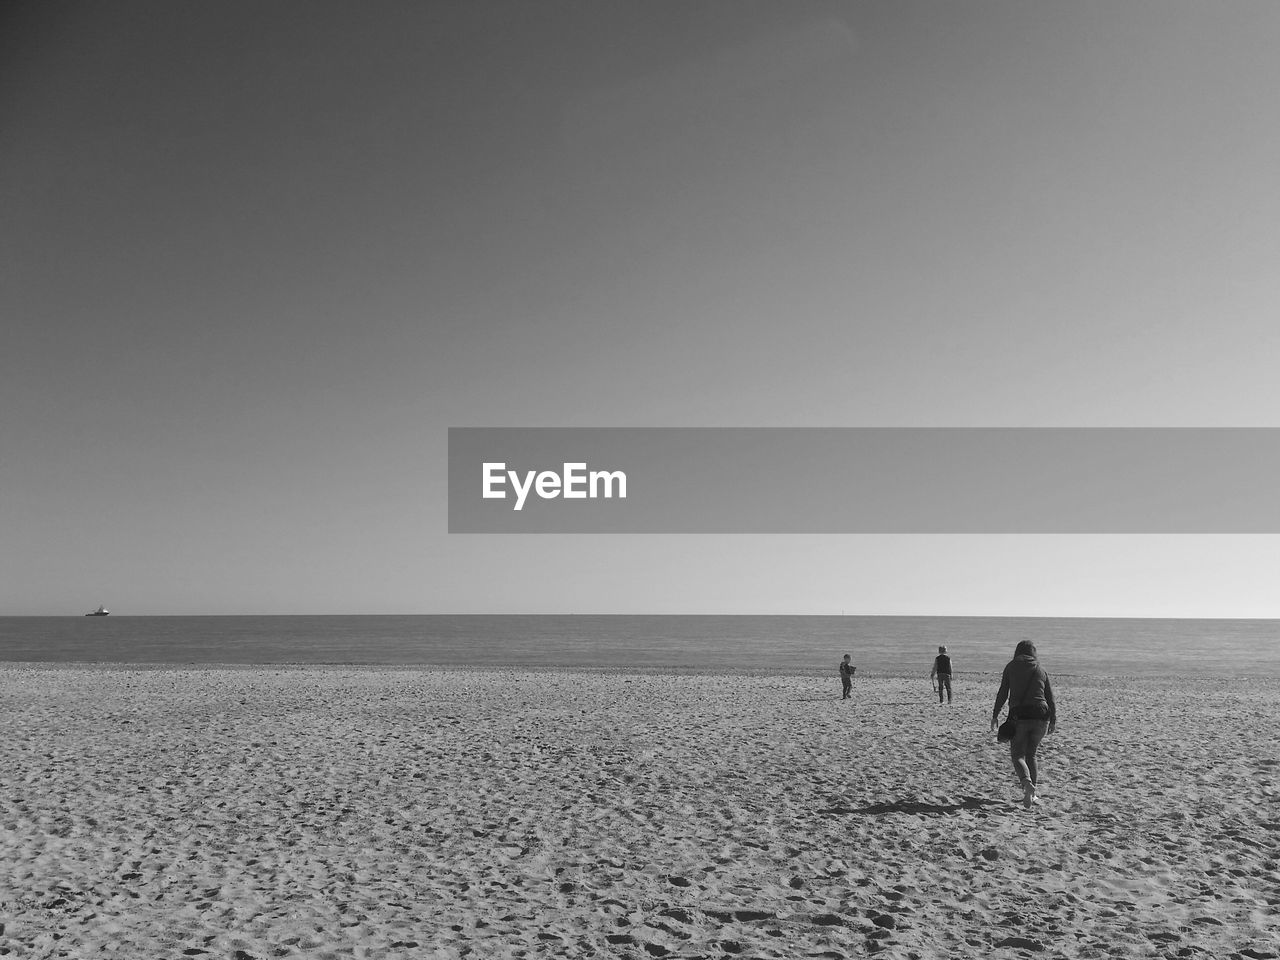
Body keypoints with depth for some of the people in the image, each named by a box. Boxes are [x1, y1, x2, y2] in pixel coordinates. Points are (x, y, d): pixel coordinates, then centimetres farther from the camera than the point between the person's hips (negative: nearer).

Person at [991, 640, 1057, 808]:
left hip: (1019, 715, -3)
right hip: (1041, 715, 3)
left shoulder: (1011, 667, 6)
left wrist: (995, 715, 4)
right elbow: (1050, 697, 11)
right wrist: (1053, 720, 17)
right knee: (1031, 754, 19)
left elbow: (1003, 693, 1)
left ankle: (1027, 782, -26)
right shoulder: (1040, 669, 13)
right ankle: (1032, 793, 18)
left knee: (1017, 755, 2)